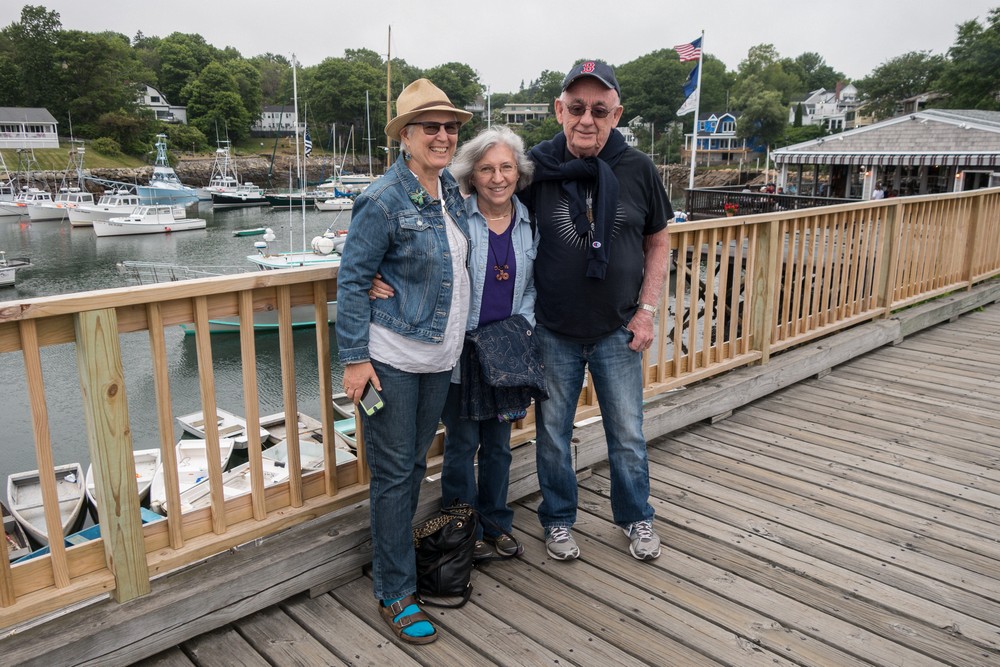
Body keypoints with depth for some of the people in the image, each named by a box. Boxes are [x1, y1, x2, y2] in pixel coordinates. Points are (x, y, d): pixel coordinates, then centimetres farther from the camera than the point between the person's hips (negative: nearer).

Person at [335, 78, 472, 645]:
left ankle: (399, 548, 37)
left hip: (440, 356, 7)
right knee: (394, 473, 2)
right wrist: (354, 358, -15)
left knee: (416, 463, 18)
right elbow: (352, 280, -12)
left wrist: (457, 339, 18)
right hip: (392, 358, -7)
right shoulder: (384, 200, -13)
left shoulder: (452, 191, 8)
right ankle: (396, 593, 15)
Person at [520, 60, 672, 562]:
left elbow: (658, 244, 5)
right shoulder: (535, 168, -7)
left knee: (628, 434, 13)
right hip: (553, 333, 0)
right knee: (553, 434, 13)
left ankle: (636, 518, 36)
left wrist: (646, 311, -2)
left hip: (618, 332, 1)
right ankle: (558, 519, 34)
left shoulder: (637, 169, -4)